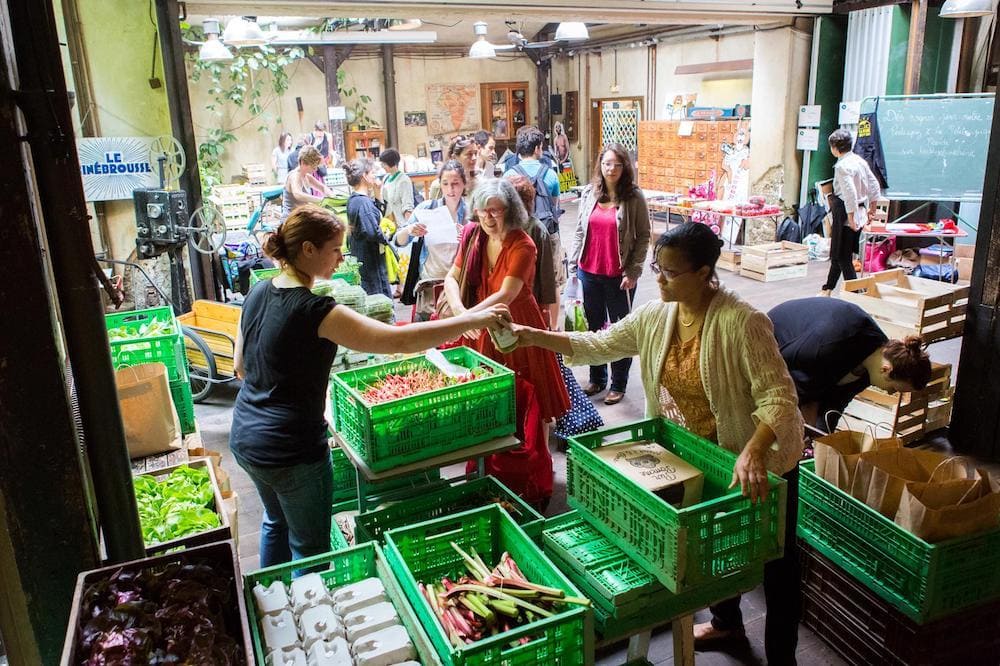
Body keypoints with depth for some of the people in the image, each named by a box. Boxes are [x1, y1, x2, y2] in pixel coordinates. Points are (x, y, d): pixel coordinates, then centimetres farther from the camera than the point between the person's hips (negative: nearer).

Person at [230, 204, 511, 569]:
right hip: (291, 451, -9)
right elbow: (400, 340, -30)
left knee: (276, 522, 30)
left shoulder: (258, 293, 0)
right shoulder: (314, 311, -25)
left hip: (245, 439, 9)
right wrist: (473, 320, -23)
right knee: (310, 550, 11)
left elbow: (240, 366, 10)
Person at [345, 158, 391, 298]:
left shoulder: (353, 200, 10)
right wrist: (385, 239, -12)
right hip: (370, 259, -10)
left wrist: (376, 194, 13)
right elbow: (371, 232, -31)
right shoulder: (364, 202, -20)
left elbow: (379, 214, 23)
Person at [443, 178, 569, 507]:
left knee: (525, 406, 5)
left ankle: (535, 481, 25)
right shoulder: (473, 235, -1)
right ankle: (489, 473, 33)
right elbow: (452, 278, 0)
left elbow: (506, 295, -27)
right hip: (482, 330, 5)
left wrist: (466, 316, -37)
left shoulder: (522, 246, -18)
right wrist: (459, 311, -20)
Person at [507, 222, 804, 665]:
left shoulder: (741, 323, -30)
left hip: (763, 459, -7)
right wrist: (534, 336, -12)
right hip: (702, 453, 7)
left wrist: (752, 452, -48)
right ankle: (726, 621, 51)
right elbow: (599, 345, -3)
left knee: (775, 559, 10)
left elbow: (778, 398, -32)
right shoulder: (655, 316, -10)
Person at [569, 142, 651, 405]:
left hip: (619, 276, -4)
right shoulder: (589, 193, 3)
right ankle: (596, 379, 31)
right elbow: (579, 232, 9)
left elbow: (643, 236, -5)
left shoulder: (634, 197, -7)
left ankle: (619, 384, 20)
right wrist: (573, 265, 6)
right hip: (589, 272, 4)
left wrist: (633, 272, -11)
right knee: (593, 326, 15)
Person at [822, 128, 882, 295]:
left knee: (843, 257, -1)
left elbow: (850, 194, -24)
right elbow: (874, 186, 13)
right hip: (860, 212, 9)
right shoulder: (860, 160, 9)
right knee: (838, 253, 19)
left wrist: (851, 218, -19)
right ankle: (827, 289, 31)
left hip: (846, 213, -9)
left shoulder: (842, 166, -17)